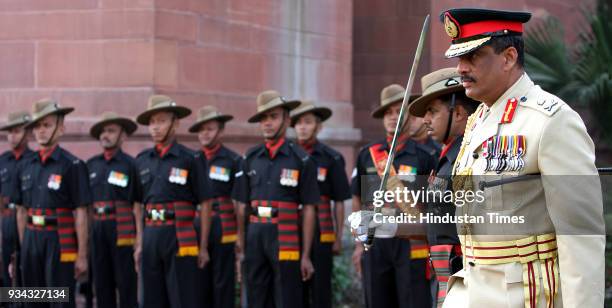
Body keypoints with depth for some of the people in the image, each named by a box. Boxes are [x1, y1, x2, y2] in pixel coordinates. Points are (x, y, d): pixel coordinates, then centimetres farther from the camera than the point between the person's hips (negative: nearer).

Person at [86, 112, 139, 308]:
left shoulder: (130, 164, -3)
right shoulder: (91, 165, 11)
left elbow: (137, 205, -5)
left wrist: (139, 239, -10)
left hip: (122, 230, -5)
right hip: (97, 229, 5)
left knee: (126, 284, -1)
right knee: (102, 284, 7)